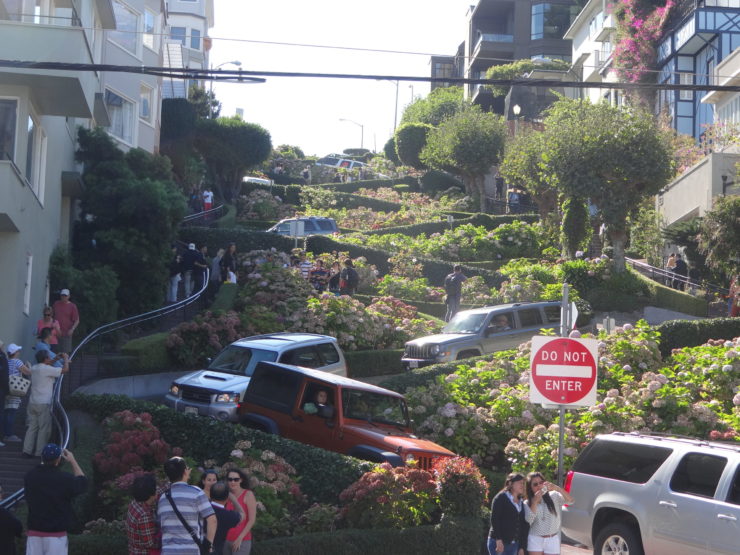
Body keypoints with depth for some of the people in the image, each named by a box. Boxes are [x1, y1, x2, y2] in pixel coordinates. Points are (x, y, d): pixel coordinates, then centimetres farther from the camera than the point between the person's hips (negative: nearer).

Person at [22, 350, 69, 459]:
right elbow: (65, 369, -14)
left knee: (32, 427, 11)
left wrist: (55, 359, 28)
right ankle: (40, 452, 2)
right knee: (44, 428, 1)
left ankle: (27, 450, 8)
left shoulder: (34, 368, 9)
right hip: (43, 404, -7)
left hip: (32, 402, 7)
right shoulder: (47, 369, -15)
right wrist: (66, 359, 3)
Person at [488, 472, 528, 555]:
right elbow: (494, 519, -12)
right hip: (498, 542, -6)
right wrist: (498, 539, -20)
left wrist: (522, 547, 9)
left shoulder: (521, 503, 16)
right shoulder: (501, 498, -3)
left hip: (514, 544, 6)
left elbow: (524, 526, 15)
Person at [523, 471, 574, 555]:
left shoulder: (554, 496, -1)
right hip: (535, 540, 1)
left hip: (552, 540, -1)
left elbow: (570, 500, -16)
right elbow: (529, 520, -14)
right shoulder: (527, 504, 2)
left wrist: (556, 488, -28)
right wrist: (535, 502, -20)